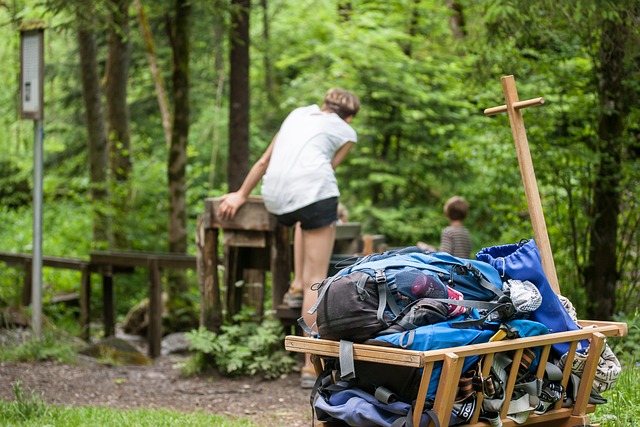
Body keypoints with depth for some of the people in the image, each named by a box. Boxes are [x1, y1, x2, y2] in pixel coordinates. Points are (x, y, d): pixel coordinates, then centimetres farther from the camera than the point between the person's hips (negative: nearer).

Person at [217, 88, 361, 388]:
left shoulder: (299, 114, 29)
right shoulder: (347, 133, 17)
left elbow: (264, 161, 29)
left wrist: (241, 195, 36)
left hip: (277, 200, 5)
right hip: (314, 192, -5)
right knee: (317, 280, -2)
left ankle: (298, 282, 27)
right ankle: (312, 366, -7)